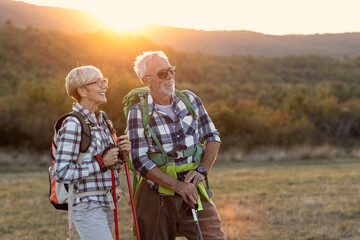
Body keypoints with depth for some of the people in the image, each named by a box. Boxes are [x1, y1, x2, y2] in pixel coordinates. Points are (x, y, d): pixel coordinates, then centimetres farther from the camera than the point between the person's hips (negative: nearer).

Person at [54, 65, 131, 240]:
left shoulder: (101, 120, 12)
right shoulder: (72, 125, -14)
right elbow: (61, 173, -19)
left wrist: (121, 153, -1)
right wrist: (101, 162, -19)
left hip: (106, 205, 8)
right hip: (87, 206, -8)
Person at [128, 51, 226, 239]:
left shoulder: (189, 99, 4)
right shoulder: (139, 113, -7)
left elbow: (212, 137, 10)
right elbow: (140, 161, -11)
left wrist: (202, 170, -7)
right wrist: (177, 185, -20)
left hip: (192, 190, 2)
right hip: (157, 195, -2)